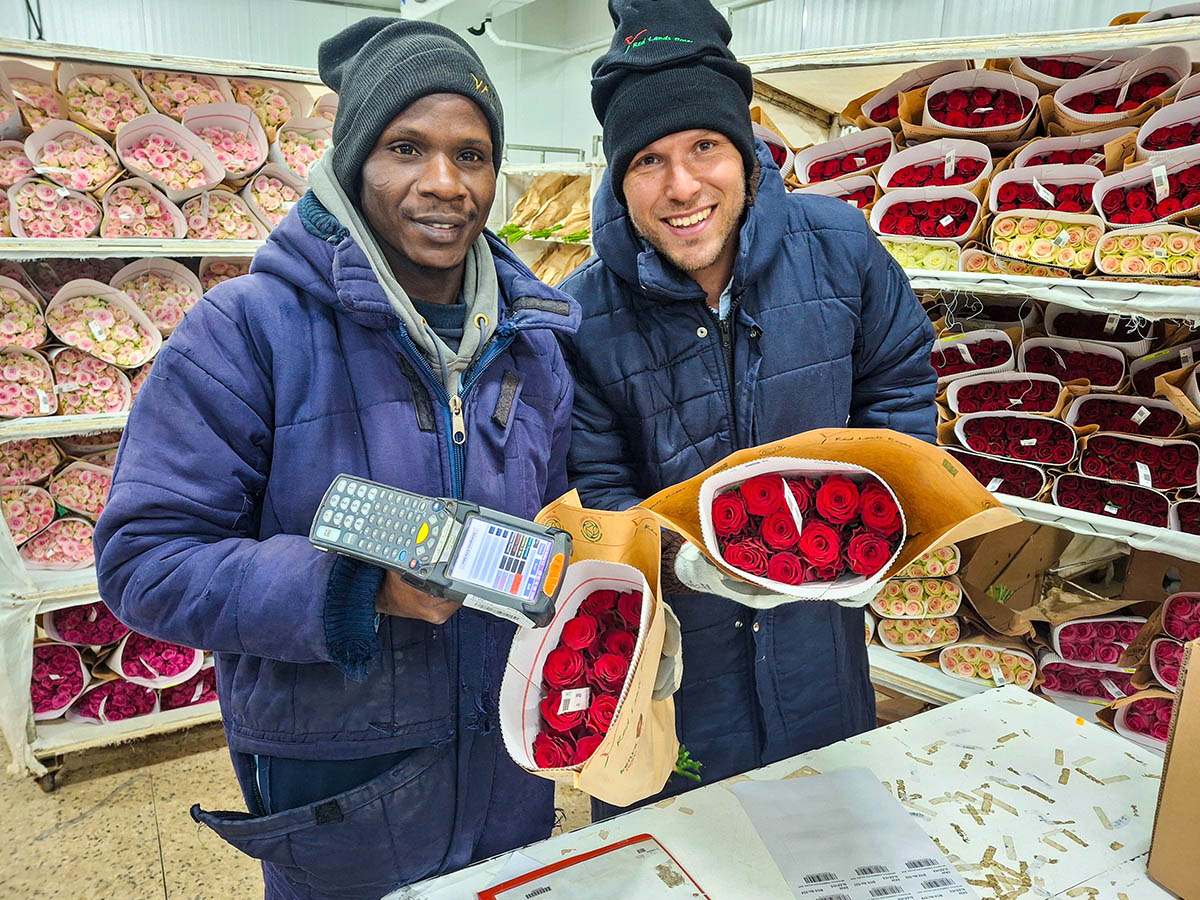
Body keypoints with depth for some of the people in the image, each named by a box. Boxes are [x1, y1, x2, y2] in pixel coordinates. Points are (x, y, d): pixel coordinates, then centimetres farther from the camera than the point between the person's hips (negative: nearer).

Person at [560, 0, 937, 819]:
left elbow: (900, 385, 3)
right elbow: (596, 492, -13)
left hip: (817, 626, 3)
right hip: (671, 652, -2)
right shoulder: (582, 315, -18)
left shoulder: (836, 244, -11)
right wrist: (680, 551, -32)